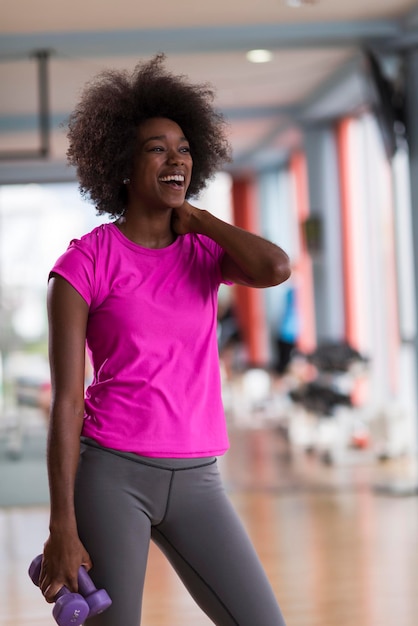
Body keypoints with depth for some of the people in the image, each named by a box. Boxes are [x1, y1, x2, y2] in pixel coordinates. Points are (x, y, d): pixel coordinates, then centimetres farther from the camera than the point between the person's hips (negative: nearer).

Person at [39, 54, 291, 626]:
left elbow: (275, 269, -15)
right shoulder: (84, 264, -4)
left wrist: (192, 216, -1)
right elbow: (66, 401, -7)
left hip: (194, 480, 4)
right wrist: (62, 527, -12)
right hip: (109, 474, -4)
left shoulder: (205, 253, 9)